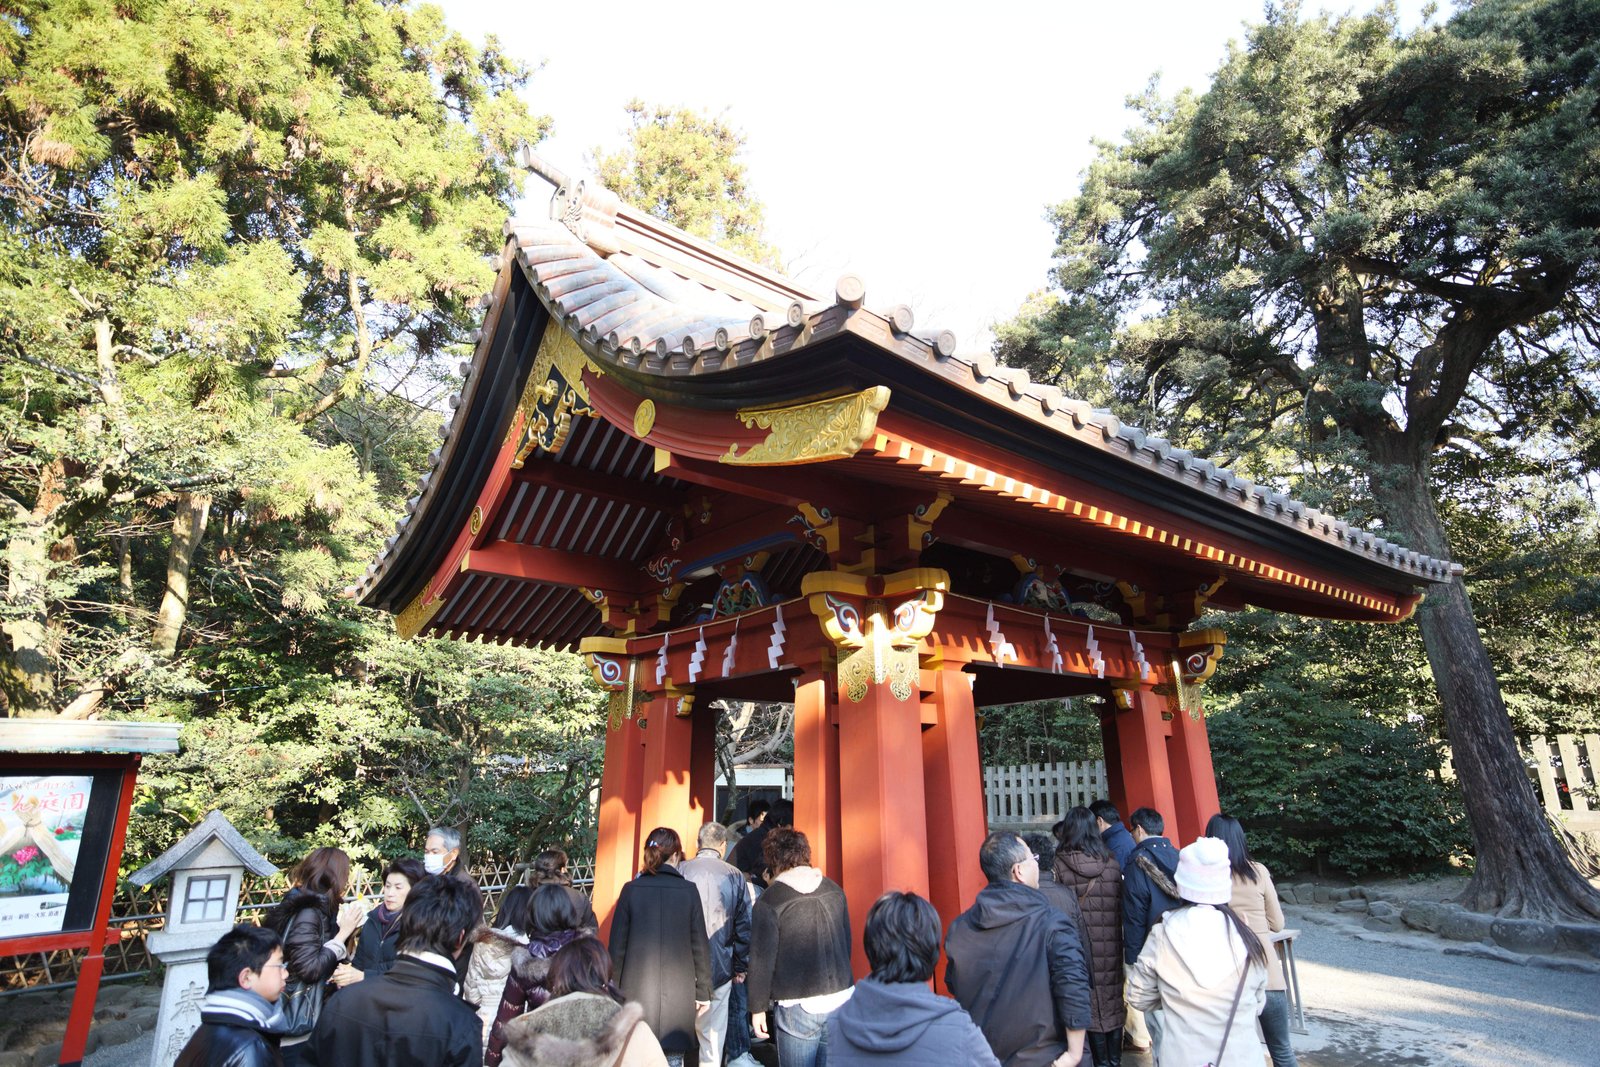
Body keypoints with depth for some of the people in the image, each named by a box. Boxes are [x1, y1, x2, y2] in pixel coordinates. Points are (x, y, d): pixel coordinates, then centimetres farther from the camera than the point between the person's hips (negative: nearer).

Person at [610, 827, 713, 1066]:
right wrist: (703, 991, 8)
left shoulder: (631, 890, -4)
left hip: (637, 989, 1)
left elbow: (617, 945, -1)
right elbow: (700, 946, -2)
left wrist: (615, 989, 9)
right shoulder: (689, 891, -5)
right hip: (678, 992, -1)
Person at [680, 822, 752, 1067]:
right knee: (713, 1035, 12)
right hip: (719, 970, 0)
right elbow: (744, 925, -1)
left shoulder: (680, 871, -5)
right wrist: (741, 966, 9)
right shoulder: (734, 875, -4)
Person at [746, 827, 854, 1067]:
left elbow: (762, 959, -8)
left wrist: (758, 1008, 2)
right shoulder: (835, 890, 4)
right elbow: (847, 941, 13)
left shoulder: (769, 901, -10)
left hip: (798, 1006, -4)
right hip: (841, 1000, 4)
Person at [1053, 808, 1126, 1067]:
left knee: (1090, 1005, 9)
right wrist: (1115, 930, 13)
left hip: (1080, 943, -3)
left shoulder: (1061, 863, -9)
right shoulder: (1111, 861, -1)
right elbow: (1121, 903, 3)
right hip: (1111, 943, 3)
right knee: (1114, 1001, 15)